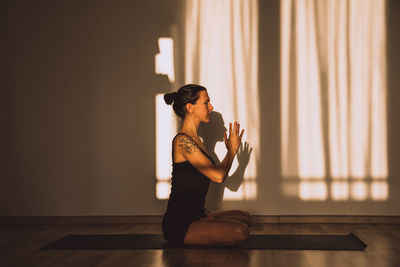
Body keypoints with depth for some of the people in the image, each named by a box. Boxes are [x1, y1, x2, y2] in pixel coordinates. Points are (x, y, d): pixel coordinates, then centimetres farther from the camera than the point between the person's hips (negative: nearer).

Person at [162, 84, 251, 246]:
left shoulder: (194, 140, 15)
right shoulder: (183, 140, -16)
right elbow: (218, 176, -19)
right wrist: (232, 150, -4)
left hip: (194, 216, 10)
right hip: (178, 224, -10)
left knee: (244, 218, 19)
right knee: (240, 232, -22)